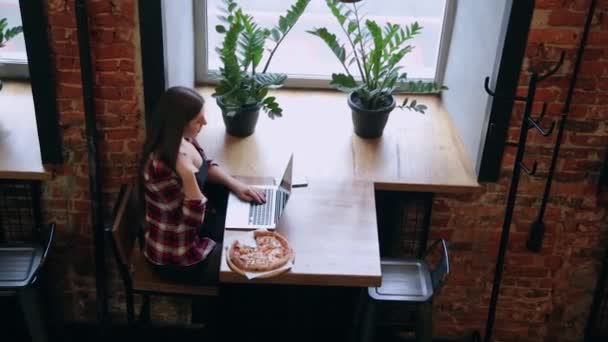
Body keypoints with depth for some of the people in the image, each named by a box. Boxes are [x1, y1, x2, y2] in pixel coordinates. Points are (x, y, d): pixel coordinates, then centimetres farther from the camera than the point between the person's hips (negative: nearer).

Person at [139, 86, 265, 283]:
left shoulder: (183, 140, -8)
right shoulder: (159, 166, -33)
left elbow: (206, 166, 12)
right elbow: (193, 219, -29)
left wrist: (235, 184, -3)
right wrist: (187, 174, -40)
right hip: (177, 256, -8)